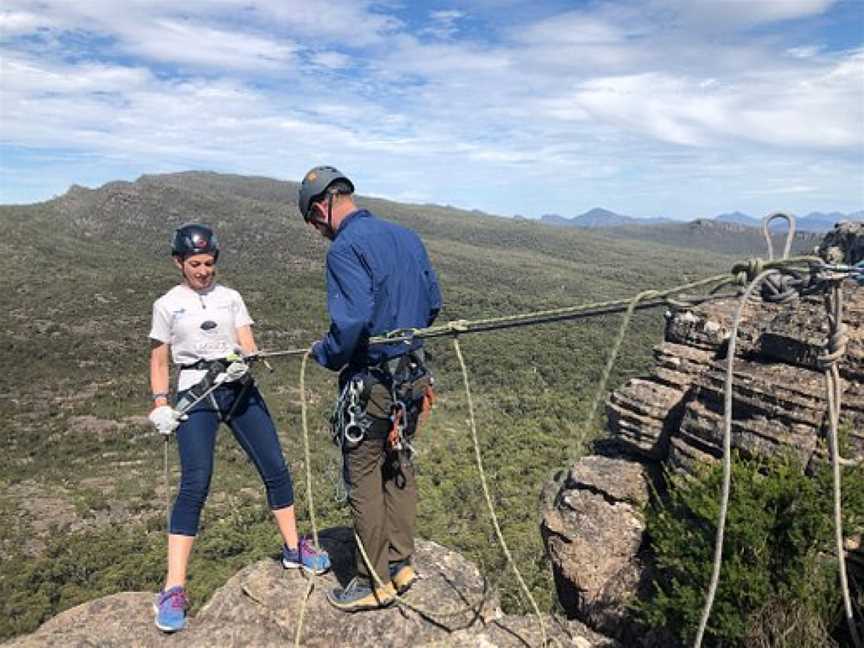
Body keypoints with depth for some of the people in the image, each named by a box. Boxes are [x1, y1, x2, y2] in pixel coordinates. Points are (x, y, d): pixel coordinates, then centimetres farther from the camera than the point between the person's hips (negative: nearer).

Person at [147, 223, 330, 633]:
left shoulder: (230, 298, 10)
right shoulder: (167, 305, 6)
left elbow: (249, 346, 3)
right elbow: (159, 361, 7)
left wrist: (242, 360, -20)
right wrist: (160, 405, -4)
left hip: (240, 389, 3)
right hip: (195, 397, -3)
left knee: (275, 468, 3)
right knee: (195, 484, -13)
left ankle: (294, 548, 23)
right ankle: (173, 590, -7)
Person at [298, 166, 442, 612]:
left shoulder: (345, 248, -17)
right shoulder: (406, 236, 8)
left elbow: (352, 321, -27)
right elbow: (433, 302, 12)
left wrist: (325, 353, -9)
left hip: (371, 383, -8)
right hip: (413, 376, 8)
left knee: (364, 480, 7)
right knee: (398, 468, 19)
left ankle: (374, 583, 20)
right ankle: (401, 564, 32)